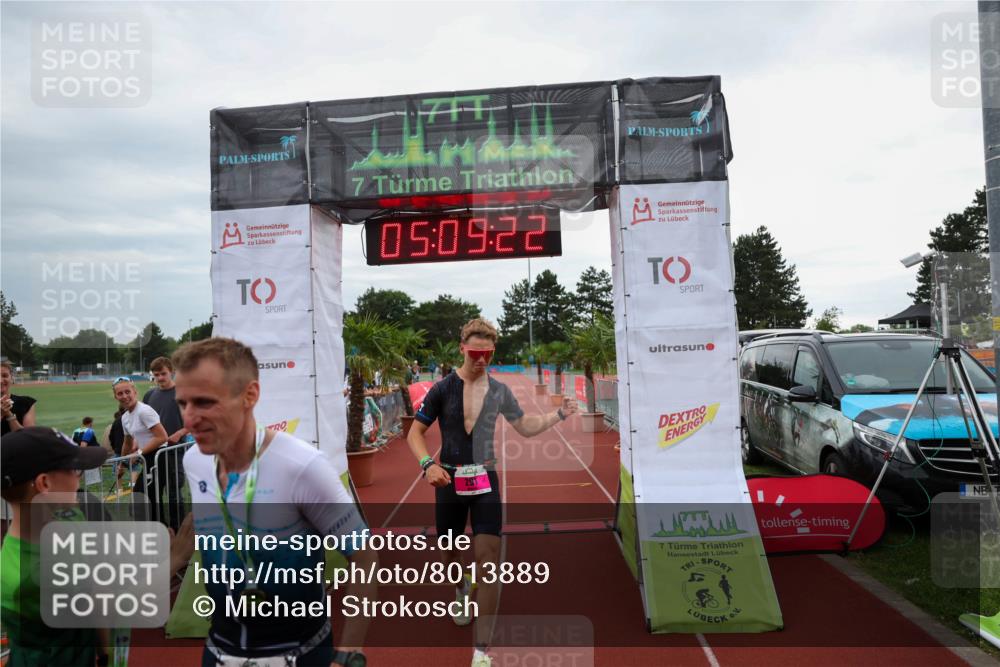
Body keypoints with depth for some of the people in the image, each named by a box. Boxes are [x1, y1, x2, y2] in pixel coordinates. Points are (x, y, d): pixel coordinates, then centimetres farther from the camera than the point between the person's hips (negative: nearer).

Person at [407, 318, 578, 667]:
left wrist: (559, 414, -4)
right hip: (449, 481, 0)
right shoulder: (443, 388, -7)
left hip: (485, 481, 1)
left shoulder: (499, 391, 0)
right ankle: (461, 589, 53)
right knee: (450, 552, 16)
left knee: (489, 561, -7)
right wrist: (428, 464, -20)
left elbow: (525, 427, 11)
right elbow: (415, 433, -3)